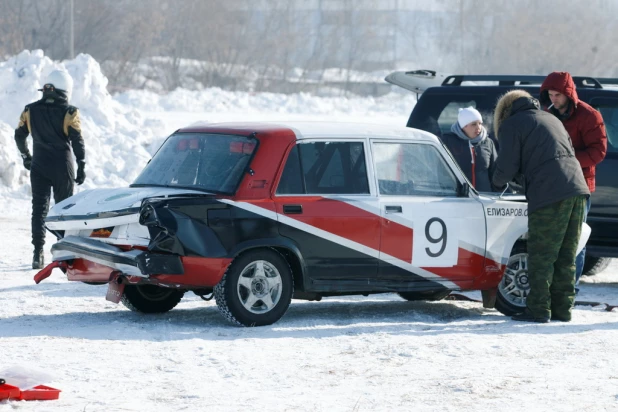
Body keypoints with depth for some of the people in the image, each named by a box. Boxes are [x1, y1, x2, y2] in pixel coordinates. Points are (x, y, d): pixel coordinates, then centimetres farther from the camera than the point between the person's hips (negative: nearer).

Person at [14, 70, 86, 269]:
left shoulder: (30, 110, 0)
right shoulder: (69, 112, -10)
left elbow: (19, 135, 6)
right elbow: (77, 141, -11)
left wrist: (25, 156, 22)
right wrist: (81, 166, -3)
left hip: (39, 165, 2)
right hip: (62, 166, -2)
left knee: (39, 208, 3)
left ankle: (38, 253, -9)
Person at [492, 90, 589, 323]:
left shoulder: (511, 125, 4)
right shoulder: (551, 119, 26)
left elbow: (507, 168, -1)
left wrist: (498, 181, 22)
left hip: (549, 194, -7)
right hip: (578, 190, 7)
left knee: (541, 258, -1)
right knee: (566, 257, 12)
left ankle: (538, 310, -1)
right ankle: (562, 309, 13)